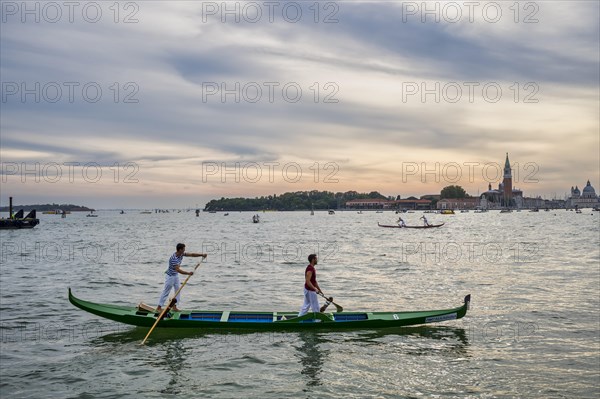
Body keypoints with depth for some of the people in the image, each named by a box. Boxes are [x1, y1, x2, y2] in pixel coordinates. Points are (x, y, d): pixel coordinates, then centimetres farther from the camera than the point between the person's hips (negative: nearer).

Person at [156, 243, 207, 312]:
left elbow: (192, 254, -2)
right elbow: (178, 270, -37)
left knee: (177, 290, 8)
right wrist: (188, 273, -39)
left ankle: (174, 306, 15)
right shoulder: (174, 258, -32)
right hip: (170, 276, -9)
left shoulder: (181, 254, -6)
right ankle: (159, 307, 7)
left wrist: (201, 255, -12)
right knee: (166, 292, -2)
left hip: (176, 275, 9)